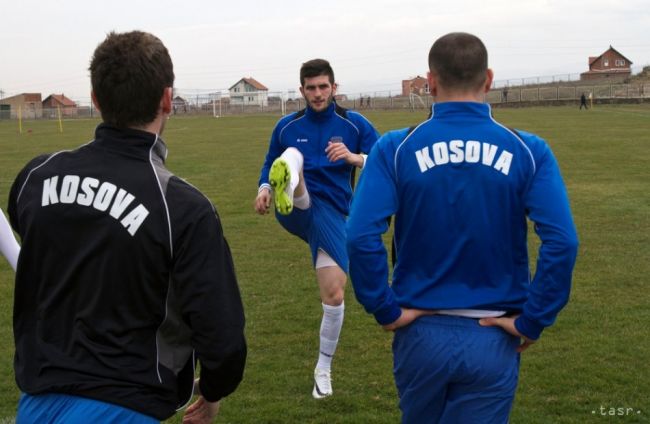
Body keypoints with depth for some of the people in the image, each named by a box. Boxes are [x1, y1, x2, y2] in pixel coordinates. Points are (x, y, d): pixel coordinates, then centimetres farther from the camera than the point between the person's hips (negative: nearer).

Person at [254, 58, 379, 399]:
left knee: (334, 295, -6)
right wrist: (265, 188, -3)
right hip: (297, 209, 0)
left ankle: (323, 368, 19)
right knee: (293, 155, -31)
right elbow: (270, 164, 18)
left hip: (331, 215, 0)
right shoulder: (287, 126, 7)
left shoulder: (355, 124, 3)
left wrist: (354, 157, -21)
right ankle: (287, 189, -72)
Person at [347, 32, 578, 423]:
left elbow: (361, 236, -16)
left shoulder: (396, 149, -6)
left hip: (421, 333, 1)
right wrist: (532, 322, -7)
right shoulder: (528, 151, -5)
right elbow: (562, 241, -15)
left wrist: (386, 311, -5)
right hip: (493, 338, 0)